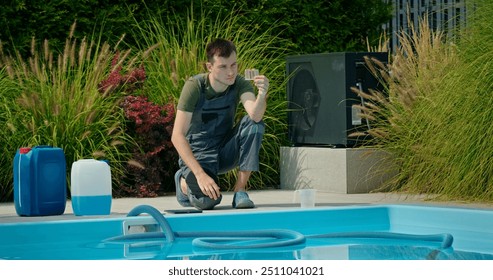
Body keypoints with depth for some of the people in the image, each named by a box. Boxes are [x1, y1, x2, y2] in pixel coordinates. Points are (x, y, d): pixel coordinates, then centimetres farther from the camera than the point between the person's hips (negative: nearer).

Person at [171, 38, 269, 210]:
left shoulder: (240, 84, -11)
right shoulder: (195, 86, -20)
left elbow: (255, 115, -31)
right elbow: (177, 136, -24)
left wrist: (262, 96, -53)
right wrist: (200, 174, -32)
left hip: (226, 151, 3)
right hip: (198, 154, -3)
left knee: (255, 124, -25)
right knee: (208, 200, -32)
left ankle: (240, 190, -16)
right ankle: (184, 182, 7)